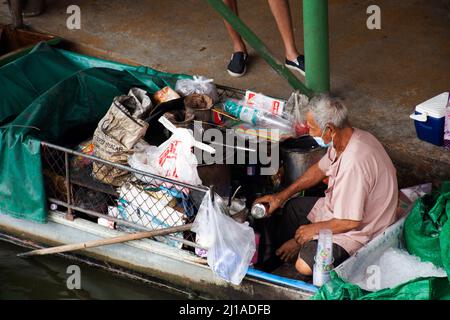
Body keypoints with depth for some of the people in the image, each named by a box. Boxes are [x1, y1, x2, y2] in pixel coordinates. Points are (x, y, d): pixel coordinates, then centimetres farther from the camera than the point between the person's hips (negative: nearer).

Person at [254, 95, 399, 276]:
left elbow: (350, 222, -30)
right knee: (292, 207, 21)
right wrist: (282, 196, 12)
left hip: (360, 229, -10)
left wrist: (314, 229, -14)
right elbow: (320, 169, 14)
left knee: (304, 265, -25)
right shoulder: (344, 139, -7)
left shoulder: (355, 162, -37)